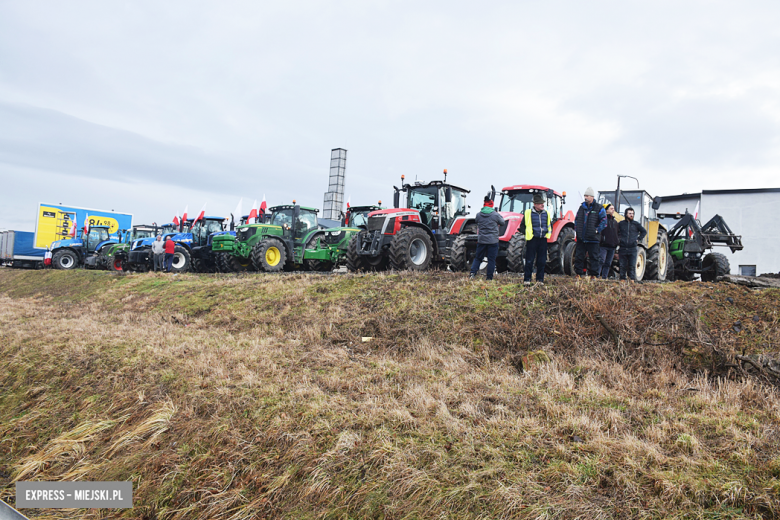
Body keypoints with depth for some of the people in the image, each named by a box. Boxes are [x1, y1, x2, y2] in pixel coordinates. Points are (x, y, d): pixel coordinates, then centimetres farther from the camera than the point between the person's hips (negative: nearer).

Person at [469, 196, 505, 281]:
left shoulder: (478, 215, 1)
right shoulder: (495, 215, -8)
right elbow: (502, 223, 8)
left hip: (481, 240, 3)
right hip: (493, 241, -3)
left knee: (478, 258, 13)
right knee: (491, 260, 5)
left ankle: (472, 273, -3)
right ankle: (489, 278, 8)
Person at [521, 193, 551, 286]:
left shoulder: (546, 213, 10)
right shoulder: (528, 213, -2)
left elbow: (550, 225, 24)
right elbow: (522, 226, 6)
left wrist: (548, 234, 10)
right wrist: (528, 234, -3)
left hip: (543, 240, 4)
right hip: (532, 240, -4)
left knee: (542, 261, 6)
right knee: (529, 261, -3)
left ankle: (540, 279, 15)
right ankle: (526, 279, 4)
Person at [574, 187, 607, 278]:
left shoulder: (599, 208, -2)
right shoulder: (581, 207, 12)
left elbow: (604, 221, -4)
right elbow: (576, 220, 22)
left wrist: (597, 230, -11)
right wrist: (576, 229, 10)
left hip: (592, 239, -4)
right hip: (581, 238, 4)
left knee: (593, 257, 3)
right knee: (579, 256, 6)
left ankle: (593, 275, 10)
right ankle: (578, 273, 14)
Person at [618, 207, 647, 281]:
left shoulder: (636, 224, 9)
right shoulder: (621, 224, 8)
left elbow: (644, 232, 20)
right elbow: (617, 233, 19)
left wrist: (638, 239, 9)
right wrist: (619, 239, 5)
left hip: (632, 249, 0)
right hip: (623, 249, 0)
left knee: (632, 266, -3)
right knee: (623, 266, 2)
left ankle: (632, 280, 1)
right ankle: (622, 280, 8)